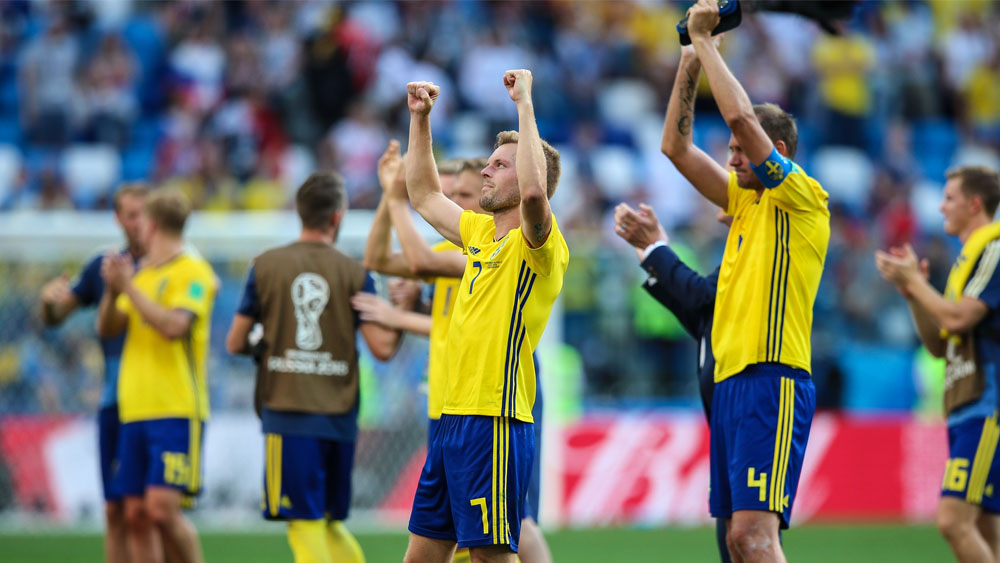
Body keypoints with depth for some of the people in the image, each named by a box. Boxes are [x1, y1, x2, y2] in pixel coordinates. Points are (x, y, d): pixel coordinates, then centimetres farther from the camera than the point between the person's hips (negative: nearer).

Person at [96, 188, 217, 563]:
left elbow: (174, 326, -20)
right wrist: (112, 290, -3)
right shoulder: (142, 273, 18)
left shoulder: (193, 273, -6)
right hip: (134, 411, 7)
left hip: (177, 410, -7)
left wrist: (129, 287, -15)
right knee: (136, 514, 3)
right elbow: (107, 328, 15)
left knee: (162, 508, -15)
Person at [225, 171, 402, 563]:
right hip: (339, 415, 2)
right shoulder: (354, 274, 0)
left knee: (305, 526, -3)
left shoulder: (265, 266, 0)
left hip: (287, 413, -2)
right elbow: (383, 348, -5)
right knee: (330, 523, 18)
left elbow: (235, 343, 3)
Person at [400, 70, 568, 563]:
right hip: (452, 419, 9)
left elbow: (533, 191, -31)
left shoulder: (537, 244, -9)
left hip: (494, 422, -9)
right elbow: (426, 197, 33)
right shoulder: (482, 232, 17)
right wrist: (420, 119, 25)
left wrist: (525, 103, -24)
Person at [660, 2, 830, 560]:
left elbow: (741, 114, -15)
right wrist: (690, 60, 14)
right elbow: (676, 145, 21)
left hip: (772, 379, -9)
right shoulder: (744, 200, 19)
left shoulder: (804, 200, -5)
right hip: (731, 380, 9)